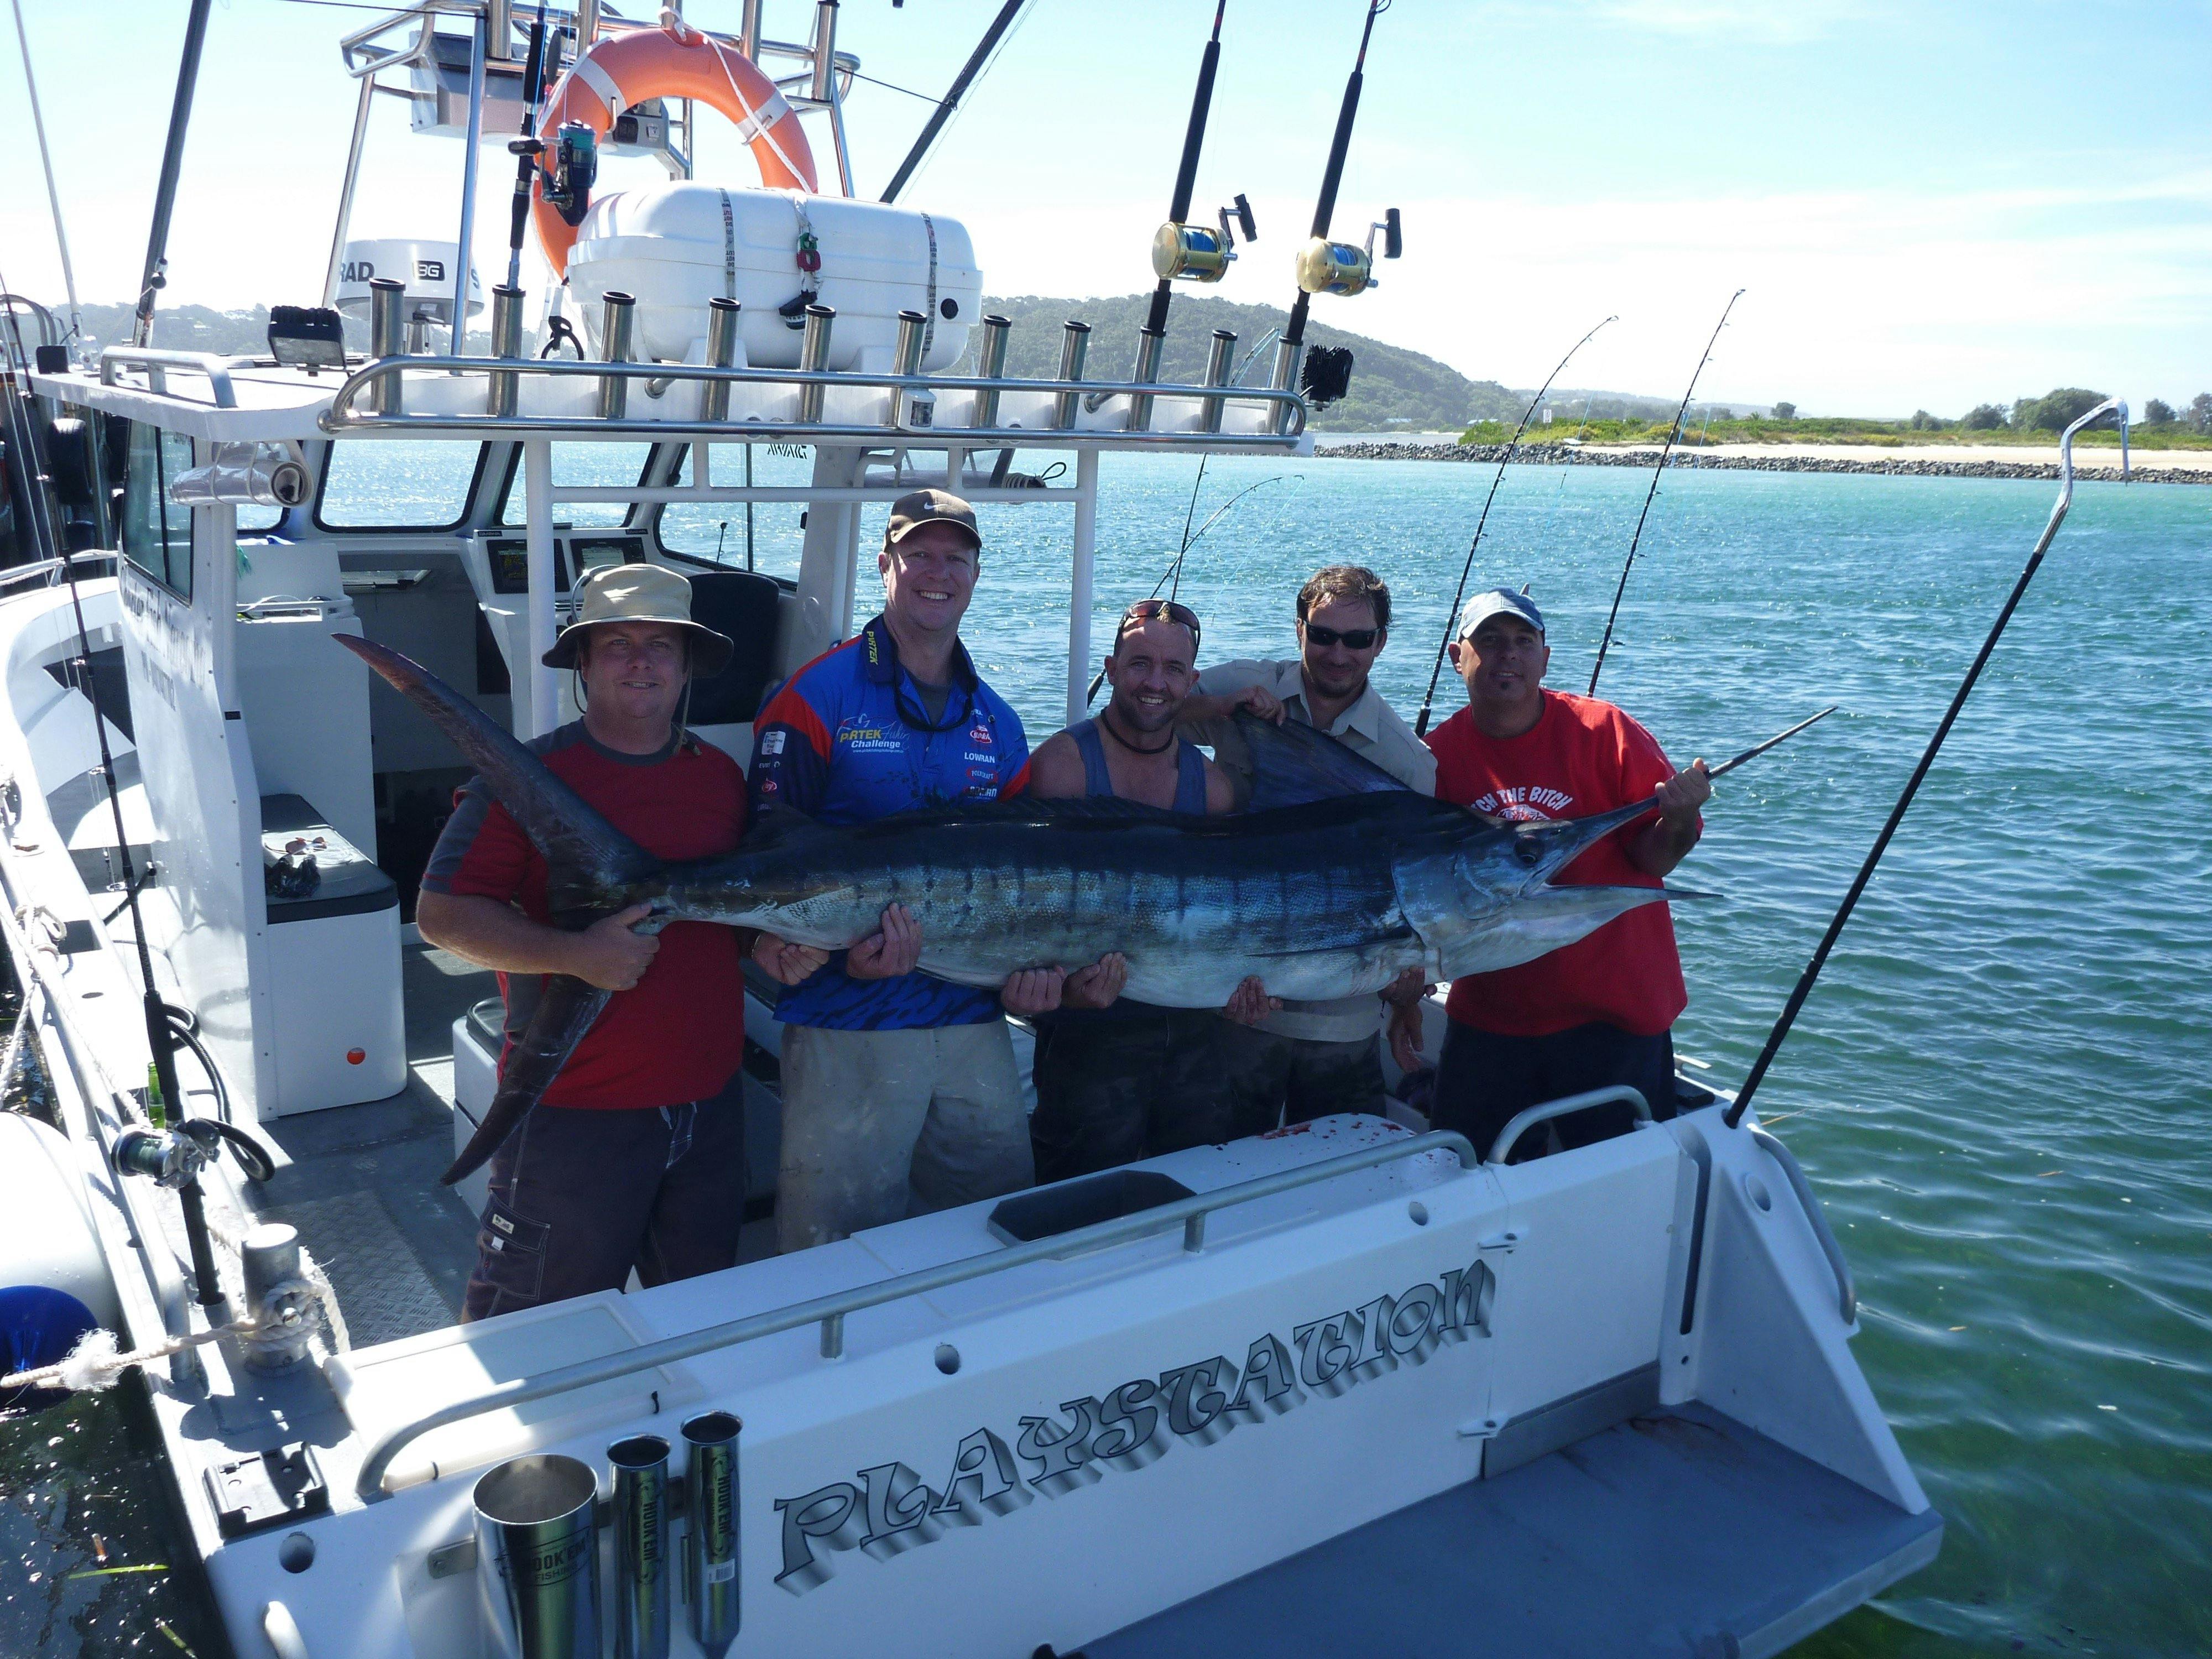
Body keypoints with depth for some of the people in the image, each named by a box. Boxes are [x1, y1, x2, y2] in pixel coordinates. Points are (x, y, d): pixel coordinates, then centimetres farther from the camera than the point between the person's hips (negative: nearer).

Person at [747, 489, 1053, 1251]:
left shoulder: (997, 723, 13)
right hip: (849, 1025, -5)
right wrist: (843, 949, -24)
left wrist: (1032, 967, -5)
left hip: (976, 1024, 5)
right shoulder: (820, 696, -3)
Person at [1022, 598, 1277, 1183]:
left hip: (1196, 1035, 5)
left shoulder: (1212, 783, 7)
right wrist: (1067, 982, -31)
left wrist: (1244, 981, -10)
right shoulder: (1062, 764, -8)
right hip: (1091, 1032, -4)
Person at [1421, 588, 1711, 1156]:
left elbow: (1652, 860, -10)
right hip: (1488, 1017, 2)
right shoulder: (1438, 755, -2)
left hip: (1612, 1015, -2)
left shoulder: (1605, 732, -9)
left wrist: (1679, 819, -29)